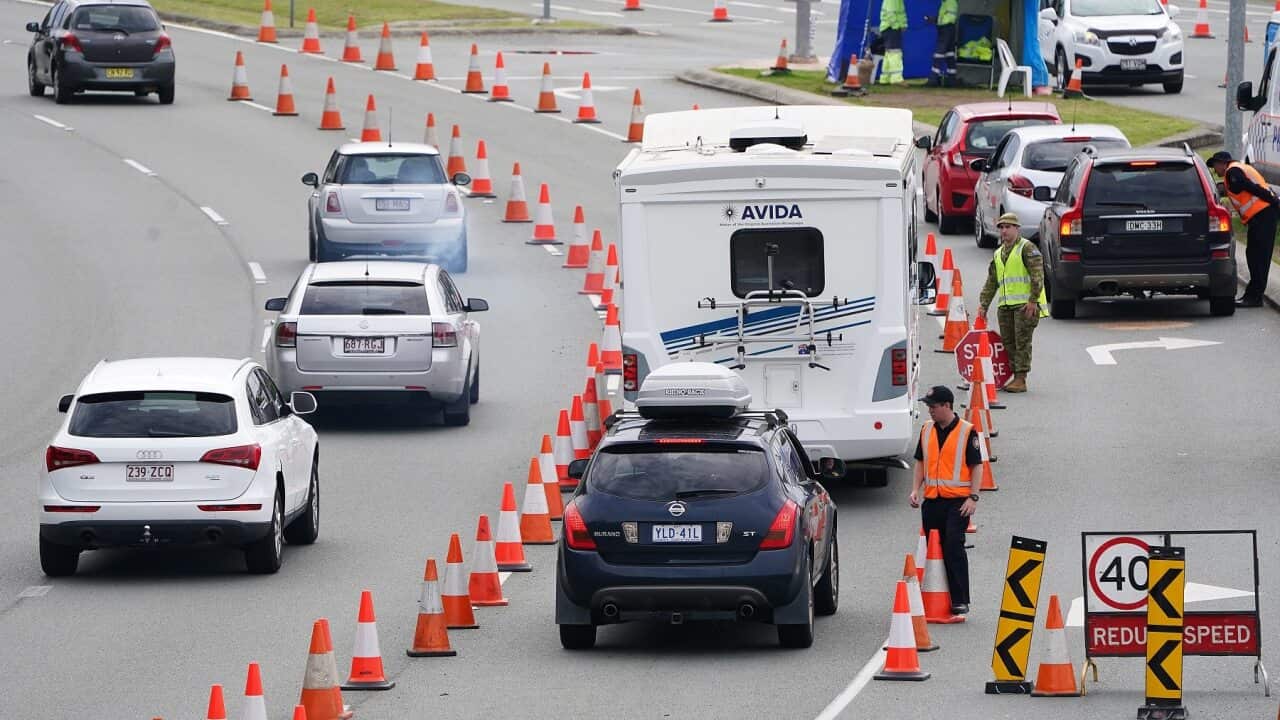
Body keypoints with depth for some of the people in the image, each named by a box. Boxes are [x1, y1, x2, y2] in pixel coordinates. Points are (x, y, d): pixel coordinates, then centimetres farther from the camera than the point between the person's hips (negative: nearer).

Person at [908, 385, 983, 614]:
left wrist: (973, 497, -11)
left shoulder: (967, 432, -6)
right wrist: (915, 490, 6)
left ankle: (960, 601, -11)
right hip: (931, 500, 6)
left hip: (957, 501, -6)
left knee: (953, 546, -14)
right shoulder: (927, 430, 11)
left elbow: (976, 465, -4)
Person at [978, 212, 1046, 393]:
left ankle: (1021, 380, -9)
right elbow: (991, 282, 24)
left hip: (1025, 303, -7)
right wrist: (983, 304, 16)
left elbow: (1037, 275, -11)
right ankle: (1014, 376, 12)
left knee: (1022, 342, -9)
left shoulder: (1027, 248, -3)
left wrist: (1033, 300, -18)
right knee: (1008, 342, 6)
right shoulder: (998, 254, 20)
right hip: (1005, 304, 7)